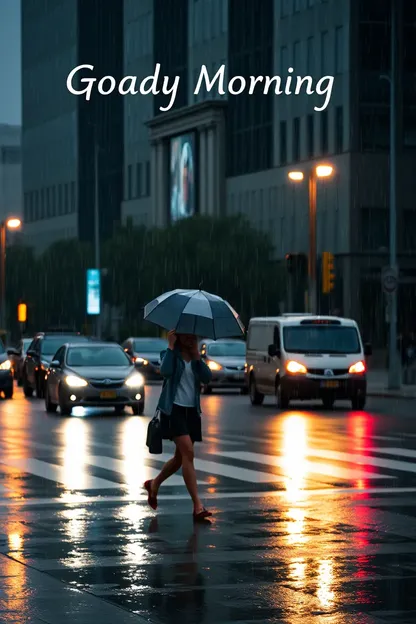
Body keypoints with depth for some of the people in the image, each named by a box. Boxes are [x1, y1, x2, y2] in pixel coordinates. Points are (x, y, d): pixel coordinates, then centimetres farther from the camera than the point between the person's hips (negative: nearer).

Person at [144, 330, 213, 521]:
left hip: (191, 410, 7)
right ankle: (197, 505, -22)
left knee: (181, 457, 13)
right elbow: (165, 371, -22)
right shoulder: (170, 355, -1)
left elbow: (207, 378, -2)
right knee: (188, 452, -18)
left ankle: (154, 484, 39)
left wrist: (196, 355, -7)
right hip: (173, 409, -6)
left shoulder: (195, 358, 13)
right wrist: (171, 346, -17)